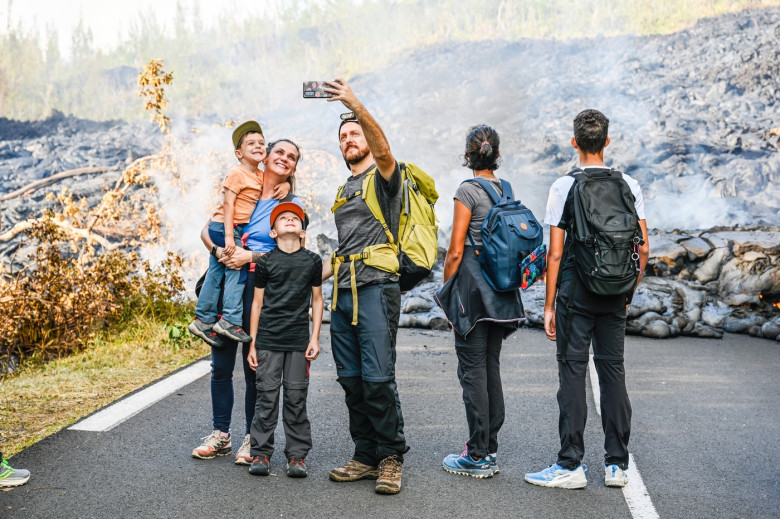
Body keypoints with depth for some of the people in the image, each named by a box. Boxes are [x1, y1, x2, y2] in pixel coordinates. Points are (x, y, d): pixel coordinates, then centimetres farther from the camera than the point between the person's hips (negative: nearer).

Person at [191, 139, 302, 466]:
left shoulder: (292, 205, 6)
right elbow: (207, 229, 10)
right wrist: (218, 251, -10)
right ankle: (221, 435, 16)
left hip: (261, 285, -3)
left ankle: (252, 439, 12)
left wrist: (251, 256, -15)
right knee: (220, 363, 5)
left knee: (254, 365, 1)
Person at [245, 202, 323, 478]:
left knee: (296, 398, 2)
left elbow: (317, 300, 10)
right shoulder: (265, 262, 2)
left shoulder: (312, 261, 5)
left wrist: (315, 338, 3)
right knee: (267, 395, 0)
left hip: (299, 341, 1)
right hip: (268, 339, 0)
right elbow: (257, 303, 6)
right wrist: (252, 343, 3)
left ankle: (297, 455, 9)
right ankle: (261, 453, 10)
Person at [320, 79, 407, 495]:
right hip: (342, 293, 8)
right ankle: (366, 457, 14)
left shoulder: (383, 177, 4)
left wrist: (354, 104, -31)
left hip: (376, 287, -8)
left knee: (377, 378, -12)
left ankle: (391, 457, -1)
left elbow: (382, 148, -21)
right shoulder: (344, 192, 25)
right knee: (351, 379, 6)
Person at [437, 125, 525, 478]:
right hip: (500, 289, 7)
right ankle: (490, 449, 18)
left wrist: (446, 291, -2)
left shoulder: (468, 191, -11)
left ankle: (478, 456, 2)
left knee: (472, 370, -2)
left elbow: (456, 251, -12)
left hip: (472, 287, -7)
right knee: (491, 366, 12)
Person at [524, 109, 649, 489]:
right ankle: (617, 465, 14)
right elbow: (643, 248, 3)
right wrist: (628, 291, 15)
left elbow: (555, 253, -8)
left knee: (573, 373, 0)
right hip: (614, 297, 4)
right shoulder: (629, 186, 4)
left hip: (575, 293, -4)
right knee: (613, 372, 9)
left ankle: (571, 465, 2)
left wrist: (549, 305, -3)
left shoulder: (564, 187, -6)